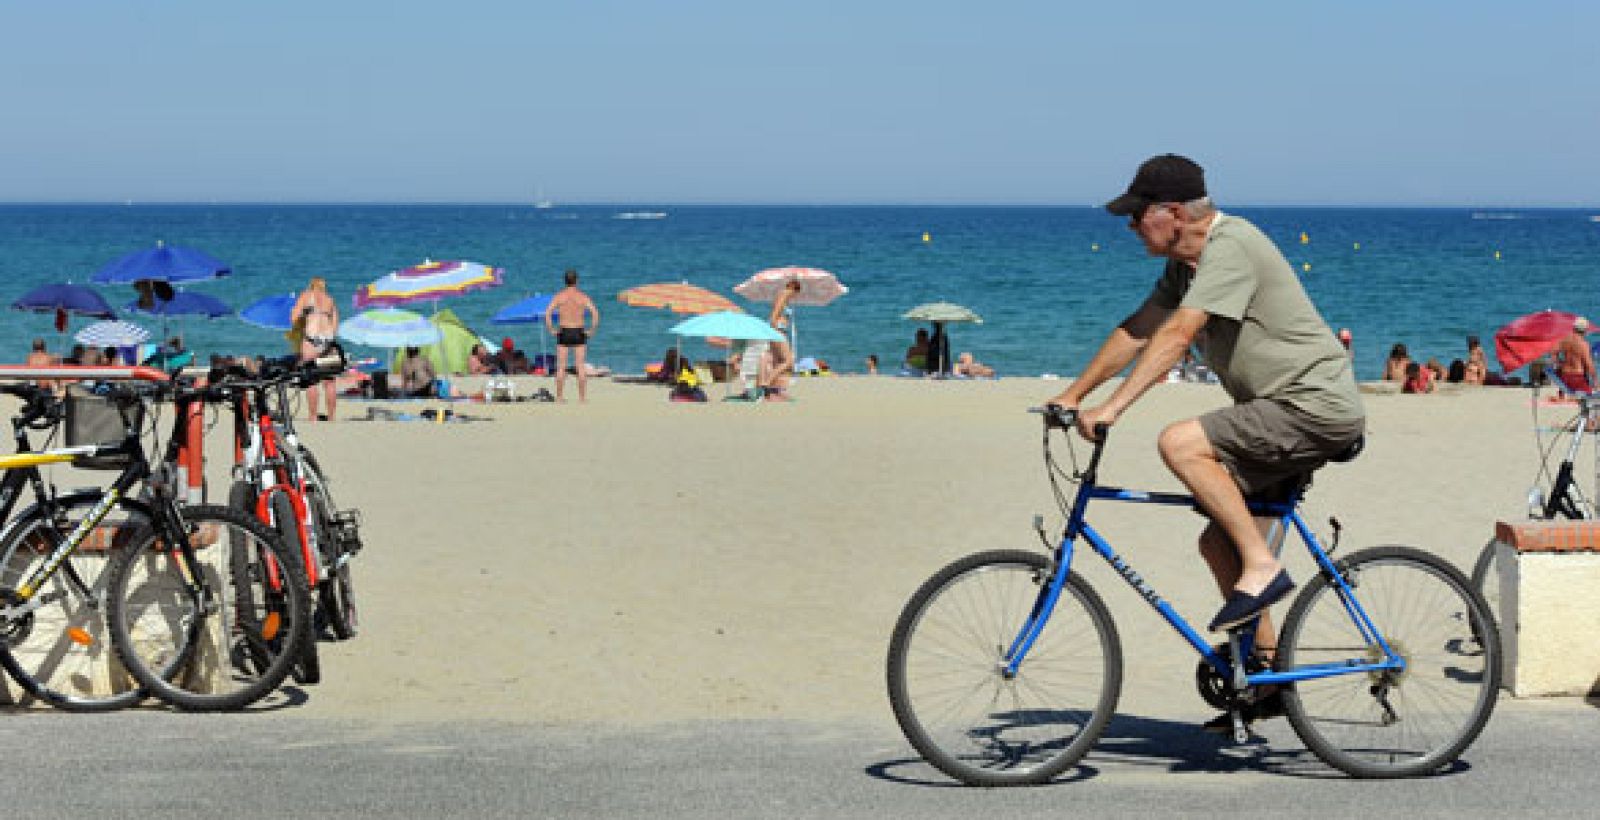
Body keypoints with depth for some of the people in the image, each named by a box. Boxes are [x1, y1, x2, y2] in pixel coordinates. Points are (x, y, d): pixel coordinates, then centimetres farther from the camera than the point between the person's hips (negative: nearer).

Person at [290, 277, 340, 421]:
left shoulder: (306, 296, 9)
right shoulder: (331, 300, 19)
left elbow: (294, 317, 1)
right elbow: (335, 325, 14)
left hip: (311, 338, -4)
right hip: (328, 339, 4)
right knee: (329, 382, 7)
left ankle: (313, 416, -6)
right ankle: (331, 417, 8)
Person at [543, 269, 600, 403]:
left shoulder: (559, 296, 0)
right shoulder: (583, 296, -1)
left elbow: (548, 313, -12)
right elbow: (595, 313, -12)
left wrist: (551, 330, -4)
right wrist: (592, 330, -4)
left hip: (563, 332, 0)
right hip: (579, 333, 0)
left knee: (561, 367, 4)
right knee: (580, 367, 3)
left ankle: (559, 396, 2)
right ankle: (582, 396, 1)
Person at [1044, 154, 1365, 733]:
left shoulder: (1231, 246, -19)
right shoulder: (1186, 264, 12)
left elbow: (1177, 335, -28)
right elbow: (1136, 331, 17)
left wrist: (1112, 407, -32)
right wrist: (1073, 395, 12)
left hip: (1316, 406, -10)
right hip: (1290, 412, 10)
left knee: (1179, 443, -23)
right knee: (1218, 542, 9)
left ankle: (1262, 568, -17)